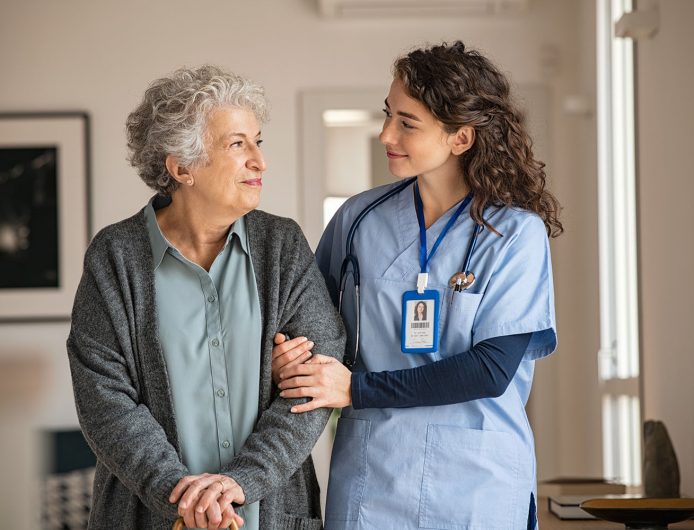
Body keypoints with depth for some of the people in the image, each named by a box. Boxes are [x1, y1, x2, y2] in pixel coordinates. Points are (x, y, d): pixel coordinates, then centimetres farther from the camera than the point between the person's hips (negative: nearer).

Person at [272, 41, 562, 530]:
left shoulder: (517, 233, -8)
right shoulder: (360, 218, 2)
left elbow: (492, 369, -14)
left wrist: (358, 388, -14)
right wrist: (288, 357, -12)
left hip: (478, 484, -2)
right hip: (369, 474, 3)